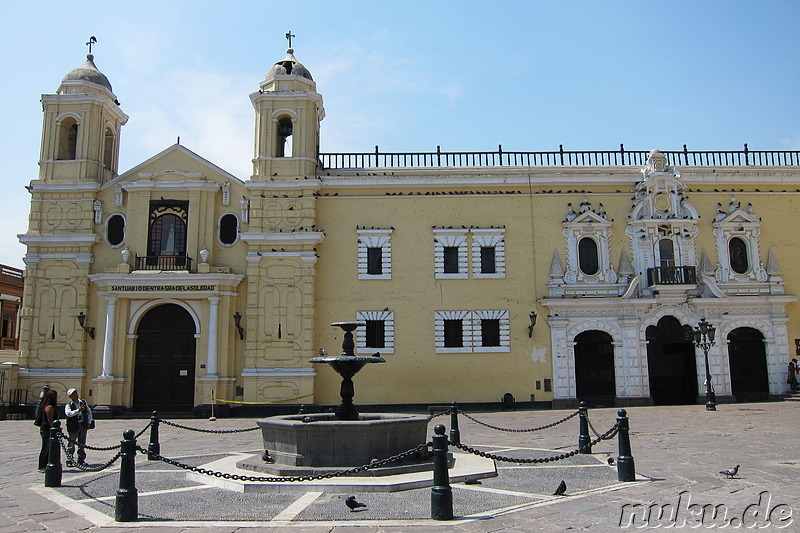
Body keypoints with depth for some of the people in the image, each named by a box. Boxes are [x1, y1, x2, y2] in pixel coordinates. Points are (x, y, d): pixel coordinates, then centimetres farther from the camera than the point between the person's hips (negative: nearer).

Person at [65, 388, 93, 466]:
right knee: (71, 444, -3)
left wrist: (89, 422, 10)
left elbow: (89, 412, 18)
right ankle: (69, 461, 5)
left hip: (83, 425, 5)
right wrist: (78, 410, -31)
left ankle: (81, 460, 20)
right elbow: (68, 413, -23)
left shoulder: (83, 402, 10)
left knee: (82, 444, 11)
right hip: (74, 427, -5)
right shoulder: (69, 405, -4)